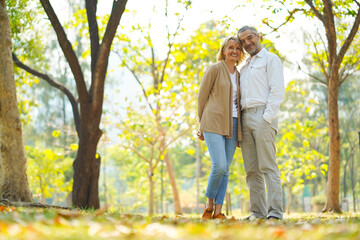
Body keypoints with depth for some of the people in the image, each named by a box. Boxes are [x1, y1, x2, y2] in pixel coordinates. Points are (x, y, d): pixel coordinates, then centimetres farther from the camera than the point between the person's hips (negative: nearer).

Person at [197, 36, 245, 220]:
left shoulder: (239, 75, 17)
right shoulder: (215, 69, 0)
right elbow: (202, 97, 1)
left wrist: (239, 131, 13)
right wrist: (202, 124, 1)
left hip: (232, 126, 6)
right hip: (214, 123, -6)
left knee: (225, 169, 1)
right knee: (219, 166, -17)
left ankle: (218, 211, 3)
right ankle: (209, 203, 2)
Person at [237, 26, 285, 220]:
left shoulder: (270, 59, 4)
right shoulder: (244, 67, 26)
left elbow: (277, 90, -7)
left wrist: (267, 117, -17)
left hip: (263, 115, -7)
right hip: (245, 117, 7)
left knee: (268, 166, -12)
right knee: (252, 169, 3)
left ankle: (275, 211, -14)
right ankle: (258, 211, 4)